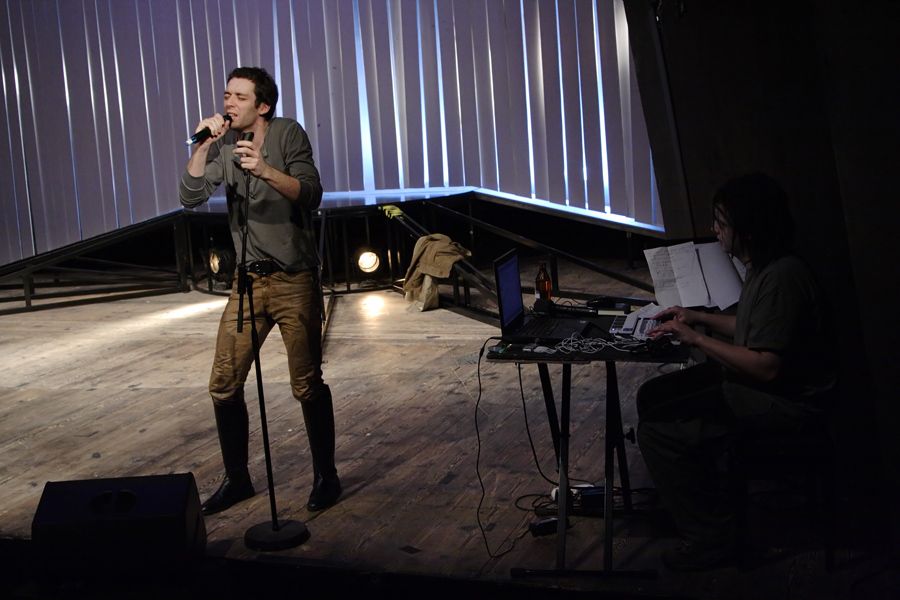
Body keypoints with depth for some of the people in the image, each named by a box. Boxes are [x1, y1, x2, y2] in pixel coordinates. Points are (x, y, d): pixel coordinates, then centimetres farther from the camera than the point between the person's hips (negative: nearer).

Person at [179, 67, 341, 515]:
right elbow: (190, 197, -5)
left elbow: (311, 195, -17)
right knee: (224, 385, 3)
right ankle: (237, 478, 19)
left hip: (295, 279, -4)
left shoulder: (288, 134, -6)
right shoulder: (223, 145, 6)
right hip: (249, 279, 4)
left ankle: (326, 476, 15)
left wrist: (266, 171, -32)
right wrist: (202, 146, -16)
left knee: (307, 384, -2)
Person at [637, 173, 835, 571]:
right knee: (653, 396, 12)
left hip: (782, 400, -11)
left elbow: (766, 367, -29)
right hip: (755, 380, 11)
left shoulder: (781, 278, -26)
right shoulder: (764, 267, 6)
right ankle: (693, 491, 25)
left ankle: (709, 537, -3)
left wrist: (697, 338, -22)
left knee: (657, 429, -15)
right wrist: (697, 317, 12)